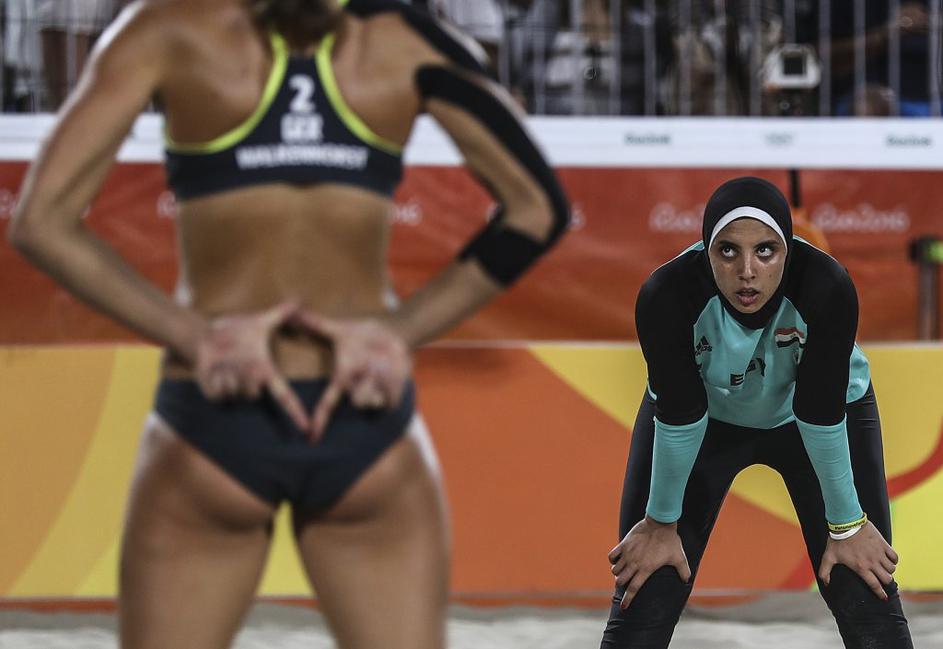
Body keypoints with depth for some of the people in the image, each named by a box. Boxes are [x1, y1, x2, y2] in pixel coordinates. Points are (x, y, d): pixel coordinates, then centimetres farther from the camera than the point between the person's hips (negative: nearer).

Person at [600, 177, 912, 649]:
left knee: (869, 603, -7)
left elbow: (820, 414, -28)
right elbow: (679, 416, -24)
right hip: (706, 417, 0)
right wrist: (661, 525, -14)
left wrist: (847, 525, -19)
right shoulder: (667, 295, -35)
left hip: (826, 412, 0)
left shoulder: (827, 288, -36)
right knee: (641, 607, -6)